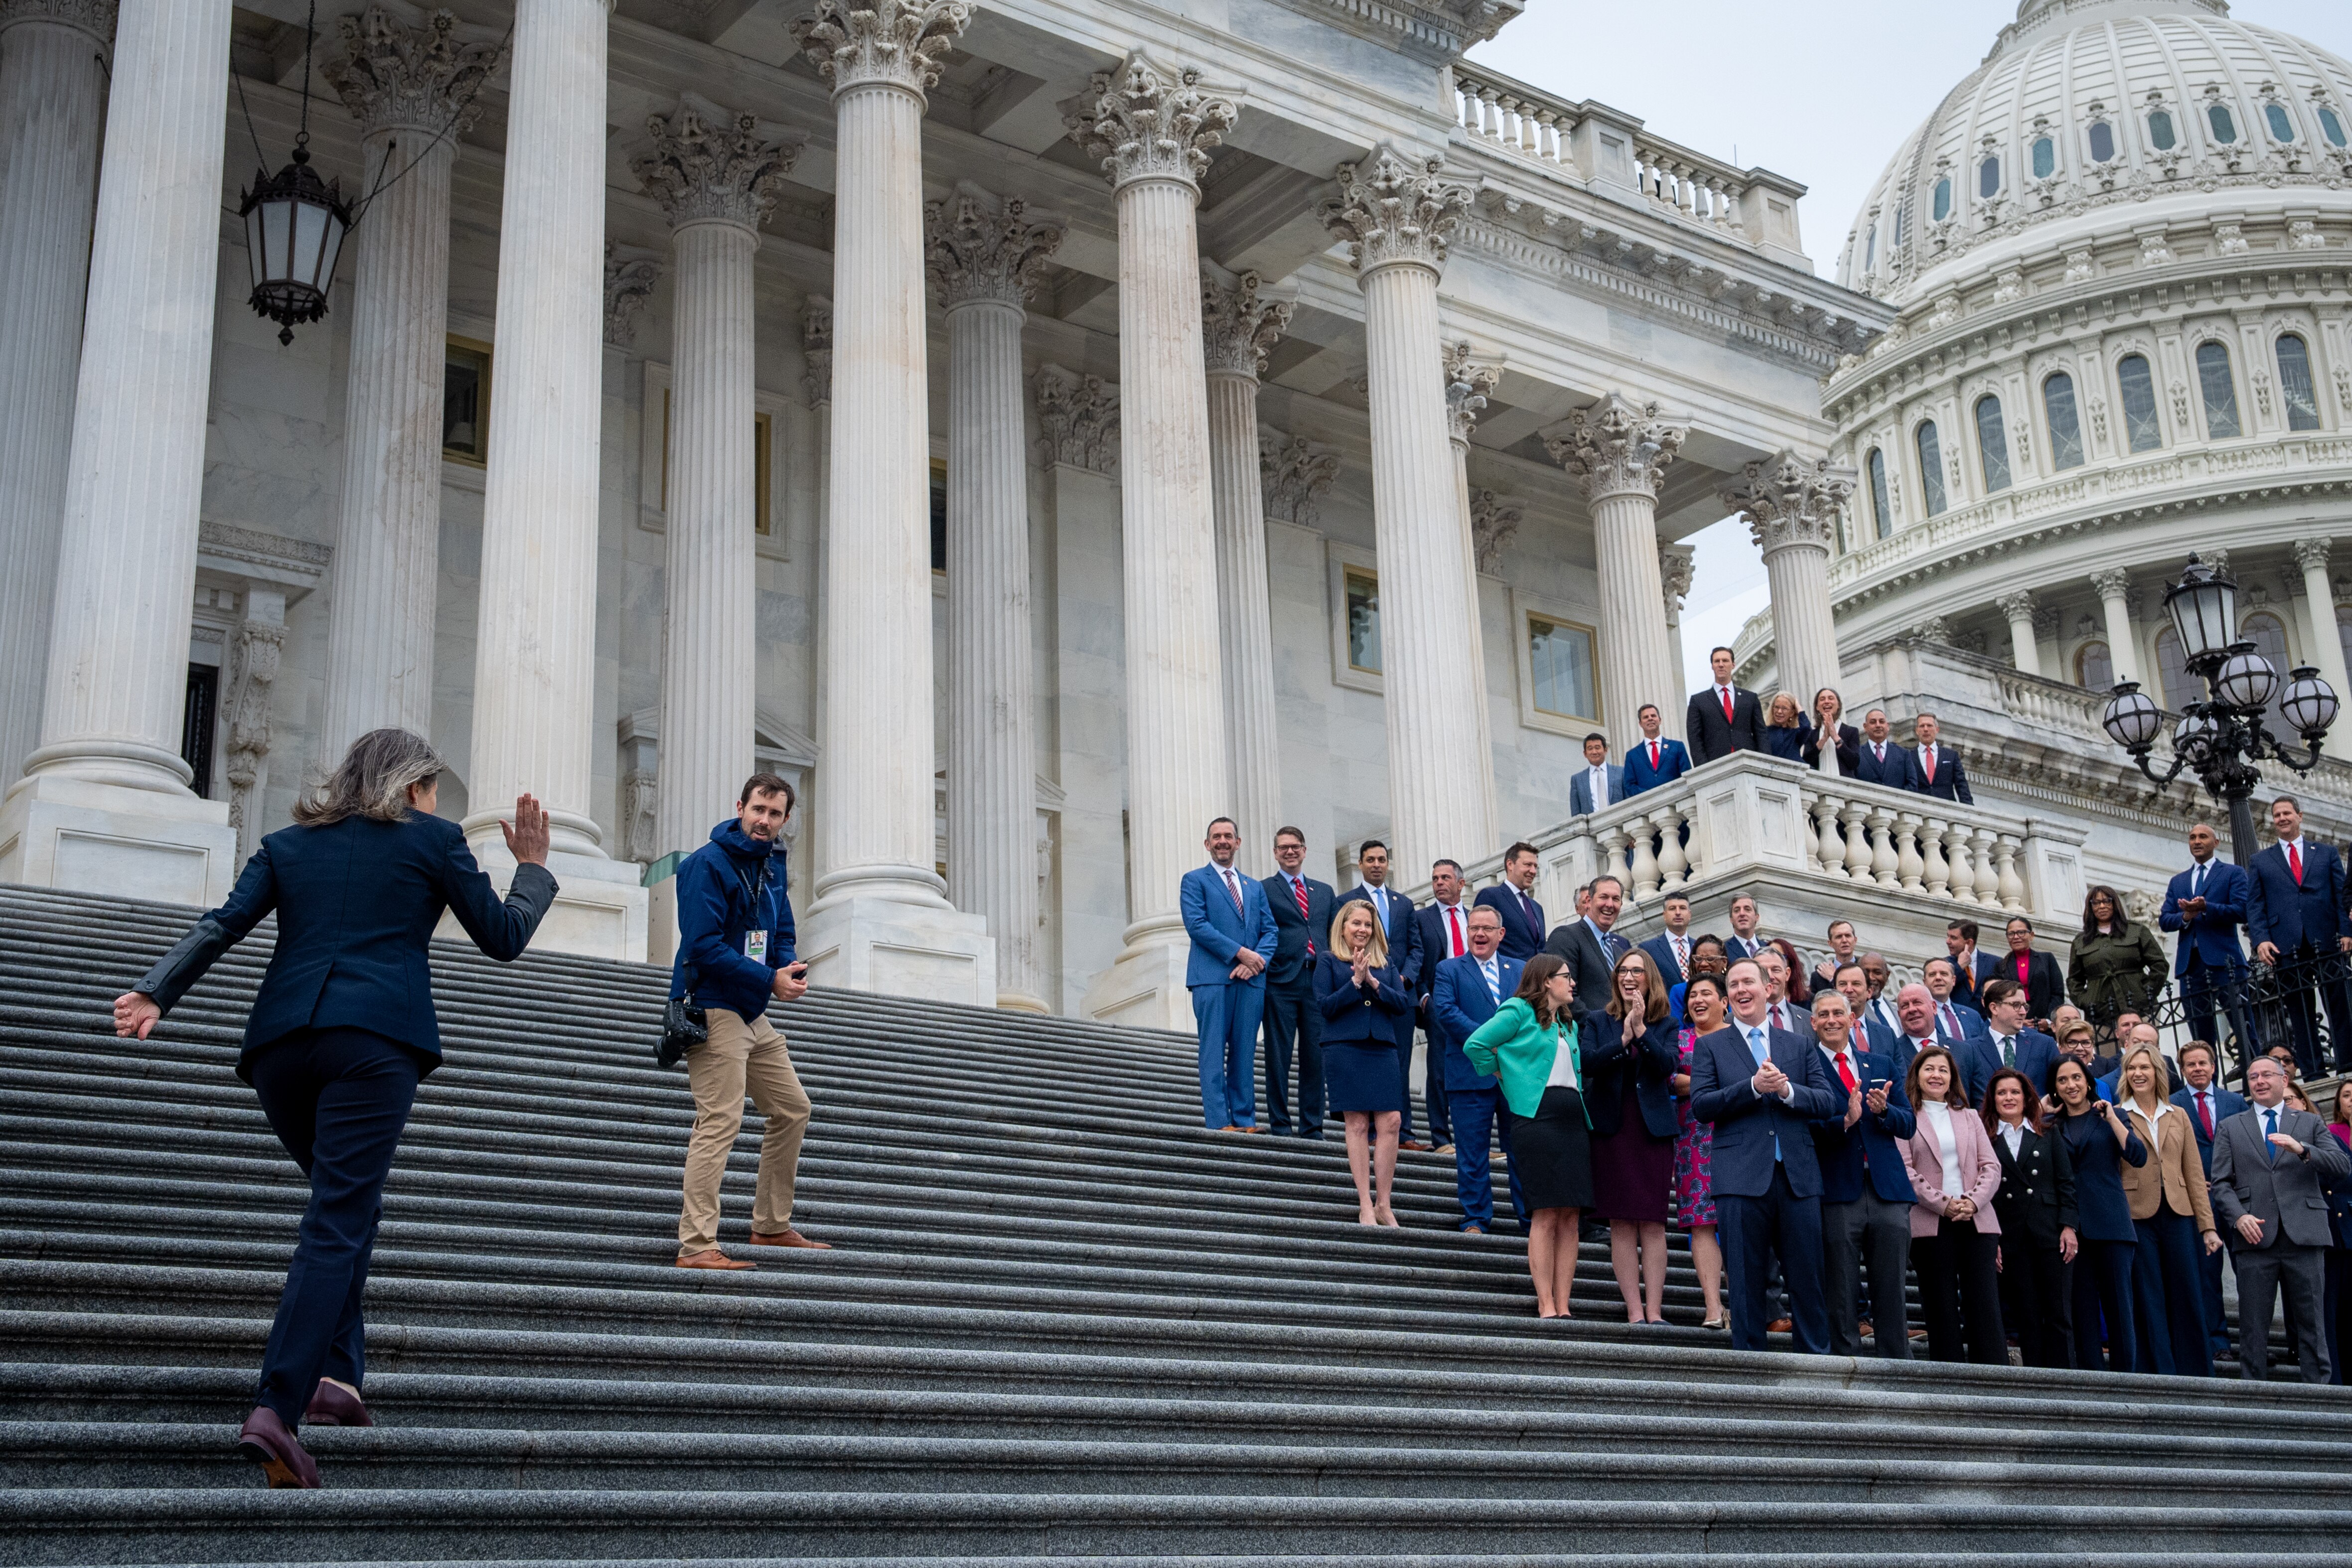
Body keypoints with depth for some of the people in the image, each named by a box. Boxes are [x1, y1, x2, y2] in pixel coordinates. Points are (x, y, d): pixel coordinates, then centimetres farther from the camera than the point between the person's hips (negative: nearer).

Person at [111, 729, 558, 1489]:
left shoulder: (289, 842, 21)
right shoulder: (433, 839, 12)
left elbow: (222, 924, 8)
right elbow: (503, 937, 15)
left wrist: (157, 992, 1)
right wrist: (533, 868, 29)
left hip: (281, 1042, 5)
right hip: (376, 1040, -5)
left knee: (347, 1205, 22)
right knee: (339, 1221, -9)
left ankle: (337, 1373, 11)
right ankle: (277, 1408, -21)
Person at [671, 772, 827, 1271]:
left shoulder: (772, 867, 14)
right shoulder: (708, 865, -13)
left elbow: (782, 935, 20)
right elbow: (704, 945, -21)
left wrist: (791, 969, -4)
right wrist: (770, 981, -22)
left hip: (753, 1014, 10)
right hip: (713, 1010, -10)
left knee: (793, 1109, 15)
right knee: (721, 1122, -14)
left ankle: (771, 1225, 27)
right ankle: (697, 1246, -12)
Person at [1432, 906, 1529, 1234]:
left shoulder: (1520, 970, 17)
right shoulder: (1449, 969, 6)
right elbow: (1445, 1010, -9)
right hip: (1472, 1073, -2)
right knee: (1472, 1151, 0)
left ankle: (1532, 1217, 12)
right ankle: (1476, 1219, 8)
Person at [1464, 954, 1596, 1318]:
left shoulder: (1569, 1025, 25)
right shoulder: (1519, 1011, 2)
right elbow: (1475, 1045, -6)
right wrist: (1507, 1078, 1)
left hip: (1573, 1120, 7)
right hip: (1537, 1118, -7)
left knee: (1570, 1216, 1)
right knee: (1545, 1215, -10)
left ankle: (1563, 1306, 1)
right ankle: (1546, 1306, -9)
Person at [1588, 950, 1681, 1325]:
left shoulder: (1666, 1024, 10)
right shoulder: (1599, 1021, 10)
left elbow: (1669, 1065, -7)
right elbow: (1588, 1063, -5)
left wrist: (1641, 1030, -14)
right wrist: (1623, 1038, -14)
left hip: (1654, 1128, 0)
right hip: (1612, 1128, 0)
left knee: (1654, 1223, -3)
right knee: (1622, 1224, -3)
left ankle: (1654, 1310, -2)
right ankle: (1634, 1311, -1)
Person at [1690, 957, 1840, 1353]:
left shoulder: (1800, 1045, 16)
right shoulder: (1709, 1046, 10)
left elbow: (1827, 1102, 6)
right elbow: (1700, 1105, -3)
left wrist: (1786, 1090, -12)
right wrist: (1754, 1087, -14)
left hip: (1798, 1175, 2)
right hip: (1741, 1178, -2)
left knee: (1807, 1277, 3)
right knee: (1746, 1280, 0)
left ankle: (1817, 1358, 10)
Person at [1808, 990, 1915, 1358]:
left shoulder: (1882, 1066, 16)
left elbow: (1908, 1125, 11)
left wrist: (1884, 1110, -9)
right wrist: (1845, 1121, -22)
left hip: (1888, 1190, 4)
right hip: (1838, 1193, -3)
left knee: (1892, 1292, 6)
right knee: (1841, 1297, 1)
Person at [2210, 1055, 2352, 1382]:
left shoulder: (2310, 1123, 15)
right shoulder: (2231, 1128, 15)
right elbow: (2221, 1184, 8)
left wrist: (2301, 1150, -14)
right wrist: (2239, 1217, -9)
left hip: (2304, 1233, 0)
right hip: (2255, 1235, 0)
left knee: (2311, 1322, 0)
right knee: (2253, 1325, -1)